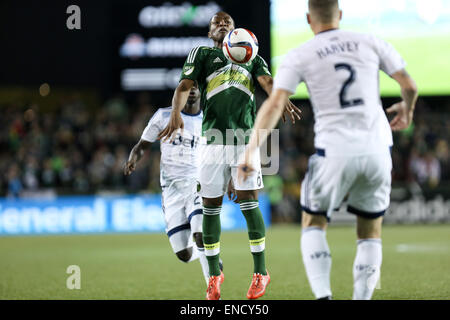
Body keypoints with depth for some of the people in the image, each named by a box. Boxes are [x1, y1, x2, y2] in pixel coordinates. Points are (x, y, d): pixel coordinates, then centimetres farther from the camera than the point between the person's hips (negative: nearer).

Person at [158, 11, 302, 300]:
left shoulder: (252, 58, 18)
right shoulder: (202, 54, 15)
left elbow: (268, 82, -1)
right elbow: (184, 86, 1)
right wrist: (176, 114, -20)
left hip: (246, 138, 0)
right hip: (214, 139, 0)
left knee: (248, 201, -7)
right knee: (211, 205, 1)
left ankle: (260, 271, 2)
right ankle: (214, 273, 14)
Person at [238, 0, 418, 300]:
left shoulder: (299, 56, 2)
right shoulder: (370, 43, 8)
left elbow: (274, 105, -9)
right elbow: (410, 86, 9)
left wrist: (251, 151, -12)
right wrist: (407, 108, 31)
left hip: (335, 153, -2)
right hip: (377, 150, 2)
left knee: (313, 224, 17)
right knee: (370, 232, 17)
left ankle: (323, 295, -3)